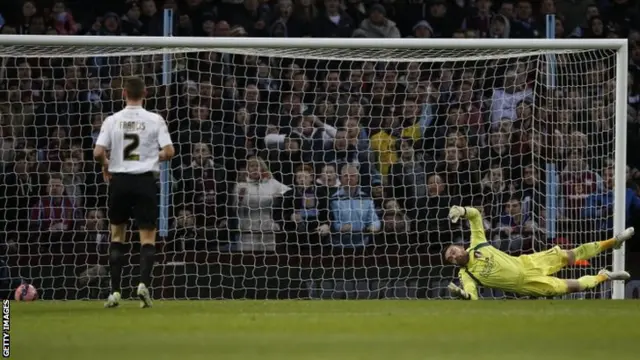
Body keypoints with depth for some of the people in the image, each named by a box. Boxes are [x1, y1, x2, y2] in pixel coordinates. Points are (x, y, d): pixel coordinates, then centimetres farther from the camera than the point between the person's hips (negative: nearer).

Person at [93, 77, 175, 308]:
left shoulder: (112, 121, -2)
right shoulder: (155, 120, -4)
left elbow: (98, 153, -7)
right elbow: (169, 152, -7)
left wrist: (106, 165, 14)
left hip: (119, 181, 1)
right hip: (145, 180, -1)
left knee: (117, 235, 14)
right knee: (148, 236, 3)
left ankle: (115, 291, 8)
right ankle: (144, 282, -18)